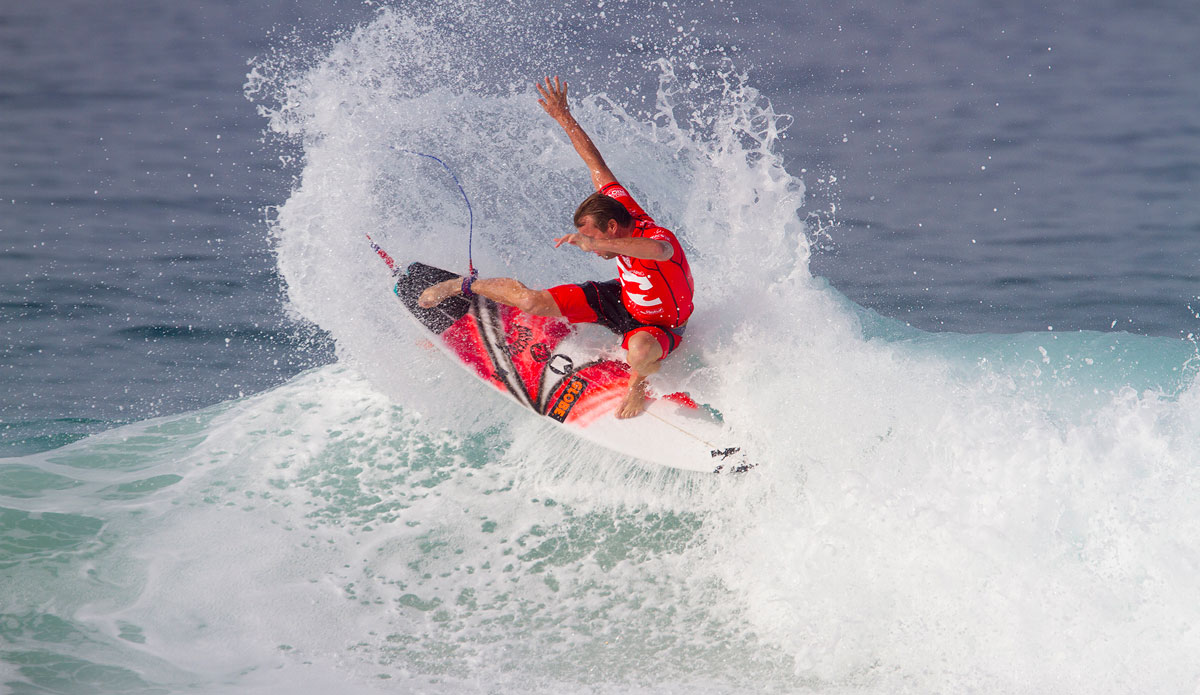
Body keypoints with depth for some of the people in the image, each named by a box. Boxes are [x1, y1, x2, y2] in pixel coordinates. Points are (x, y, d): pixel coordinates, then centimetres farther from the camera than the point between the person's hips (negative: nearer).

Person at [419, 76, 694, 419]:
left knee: (639, 352, -45)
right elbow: (595, 162, -4)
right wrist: (564, 118, -1)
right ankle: (462, 287, 20)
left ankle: (638, 381, -8)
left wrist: (593, 242, -73)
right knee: (530, 301, -8)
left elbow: (657, 250, -66)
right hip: (622, 299, 6)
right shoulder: (618, 205, -18)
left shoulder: (658, 238, -39)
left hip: (658, 325, -6)